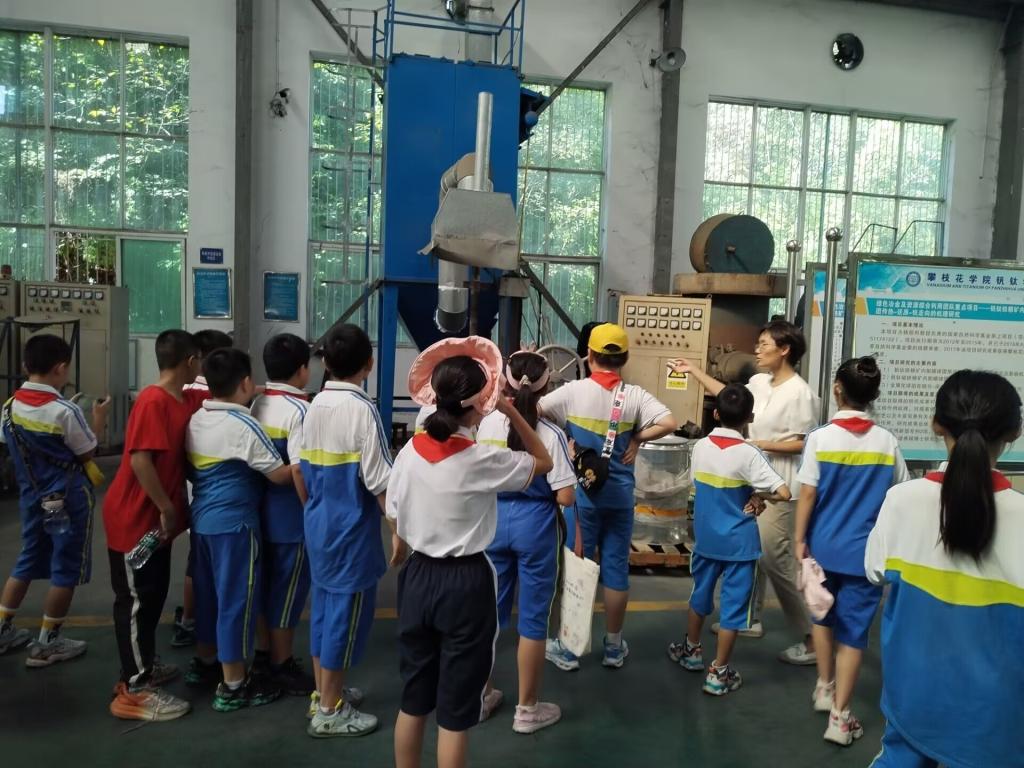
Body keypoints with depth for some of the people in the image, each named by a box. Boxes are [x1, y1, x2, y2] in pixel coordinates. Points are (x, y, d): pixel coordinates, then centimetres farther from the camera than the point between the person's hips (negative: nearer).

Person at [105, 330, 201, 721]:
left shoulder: (182, 403, 6)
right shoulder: (153, 402, -21)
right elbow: (140, 459, -25)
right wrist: (167, 508, -19)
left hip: (156, 518, 9)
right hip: (134, 518, -8)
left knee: (154, 594, 18)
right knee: (136, 600, 0)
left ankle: (144, 664, 33)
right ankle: (134, 689, 9)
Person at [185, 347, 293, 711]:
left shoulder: (196, 420, 6)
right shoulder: (243, 425, -19)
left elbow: (192, 468, 15)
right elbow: (280, 474, -16)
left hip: (202, 518, 9)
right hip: (234, 523, -8)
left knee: (208, 592, 21)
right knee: (236, 598, 1)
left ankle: (204, 662, 37)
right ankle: (233, 686, 10)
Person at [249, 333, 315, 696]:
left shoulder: (258, 404, 5)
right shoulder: (299, 409, -19)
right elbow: (298, 469, -23)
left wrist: (265, 487, 16)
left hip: (262, 506, 8)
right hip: (290, 512, -8)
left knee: (266, 581, 19)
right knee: (288, 587, 5)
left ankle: (263, 652, 33)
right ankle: (281, 665, 17)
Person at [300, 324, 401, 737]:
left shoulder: (315, 406, 4)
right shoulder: (361, 408, -19)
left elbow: (306, 470, 11)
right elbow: (378, 479, -20)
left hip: (319, 521, 8)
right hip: (352, 526, -8)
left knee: (324, 605, 18)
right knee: (347, 611, 4)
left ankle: (323, 692, 33)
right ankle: (328, 711, 15)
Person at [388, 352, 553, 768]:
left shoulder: (409, 451, -4)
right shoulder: (483, 459, -18)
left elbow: (395, 522, 4)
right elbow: (544, 462, -1)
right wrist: (512, 413, -3)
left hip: (418, 576, 5)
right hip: (466, 582, -5)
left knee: (413, 699, 21)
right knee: (455, 709, 11)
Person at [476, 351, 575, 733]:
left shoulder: (487, 424, -5)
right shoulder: (551, 434, -16)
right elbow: (565, 497, -16)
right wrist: (568, 468, 4)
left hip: (494, 520, 4)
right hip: (534, 525, -4)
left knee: (489, 611, 18)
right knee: (533, 619, 9)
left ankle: (481, 695, 33)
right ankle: (527, 709, 22)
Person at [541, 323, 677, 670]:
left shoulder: (574, 391, -9)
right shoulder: (634, 395, -5)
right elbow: (668, 423, -15)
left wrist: (565, 439, -2)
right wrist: (637, 438, -4)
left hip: (581, 493, -2)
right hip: (619, 496, 2)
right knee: (616, 568, 12)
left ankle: (568, 647, 19)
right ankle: (614, 646, 25)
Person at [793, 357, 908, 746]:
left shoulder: (820, 438, -10)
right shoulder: (887, 441, -4)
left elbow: (807, 496, -10)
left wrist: (800, 541, -1)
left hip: (824, 546, 0)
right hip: (866, 552, 0)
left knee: (824, 617, 22)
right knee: (853, 632, 6)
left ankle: (824, 688, 37)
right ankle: (839, 717, 9)